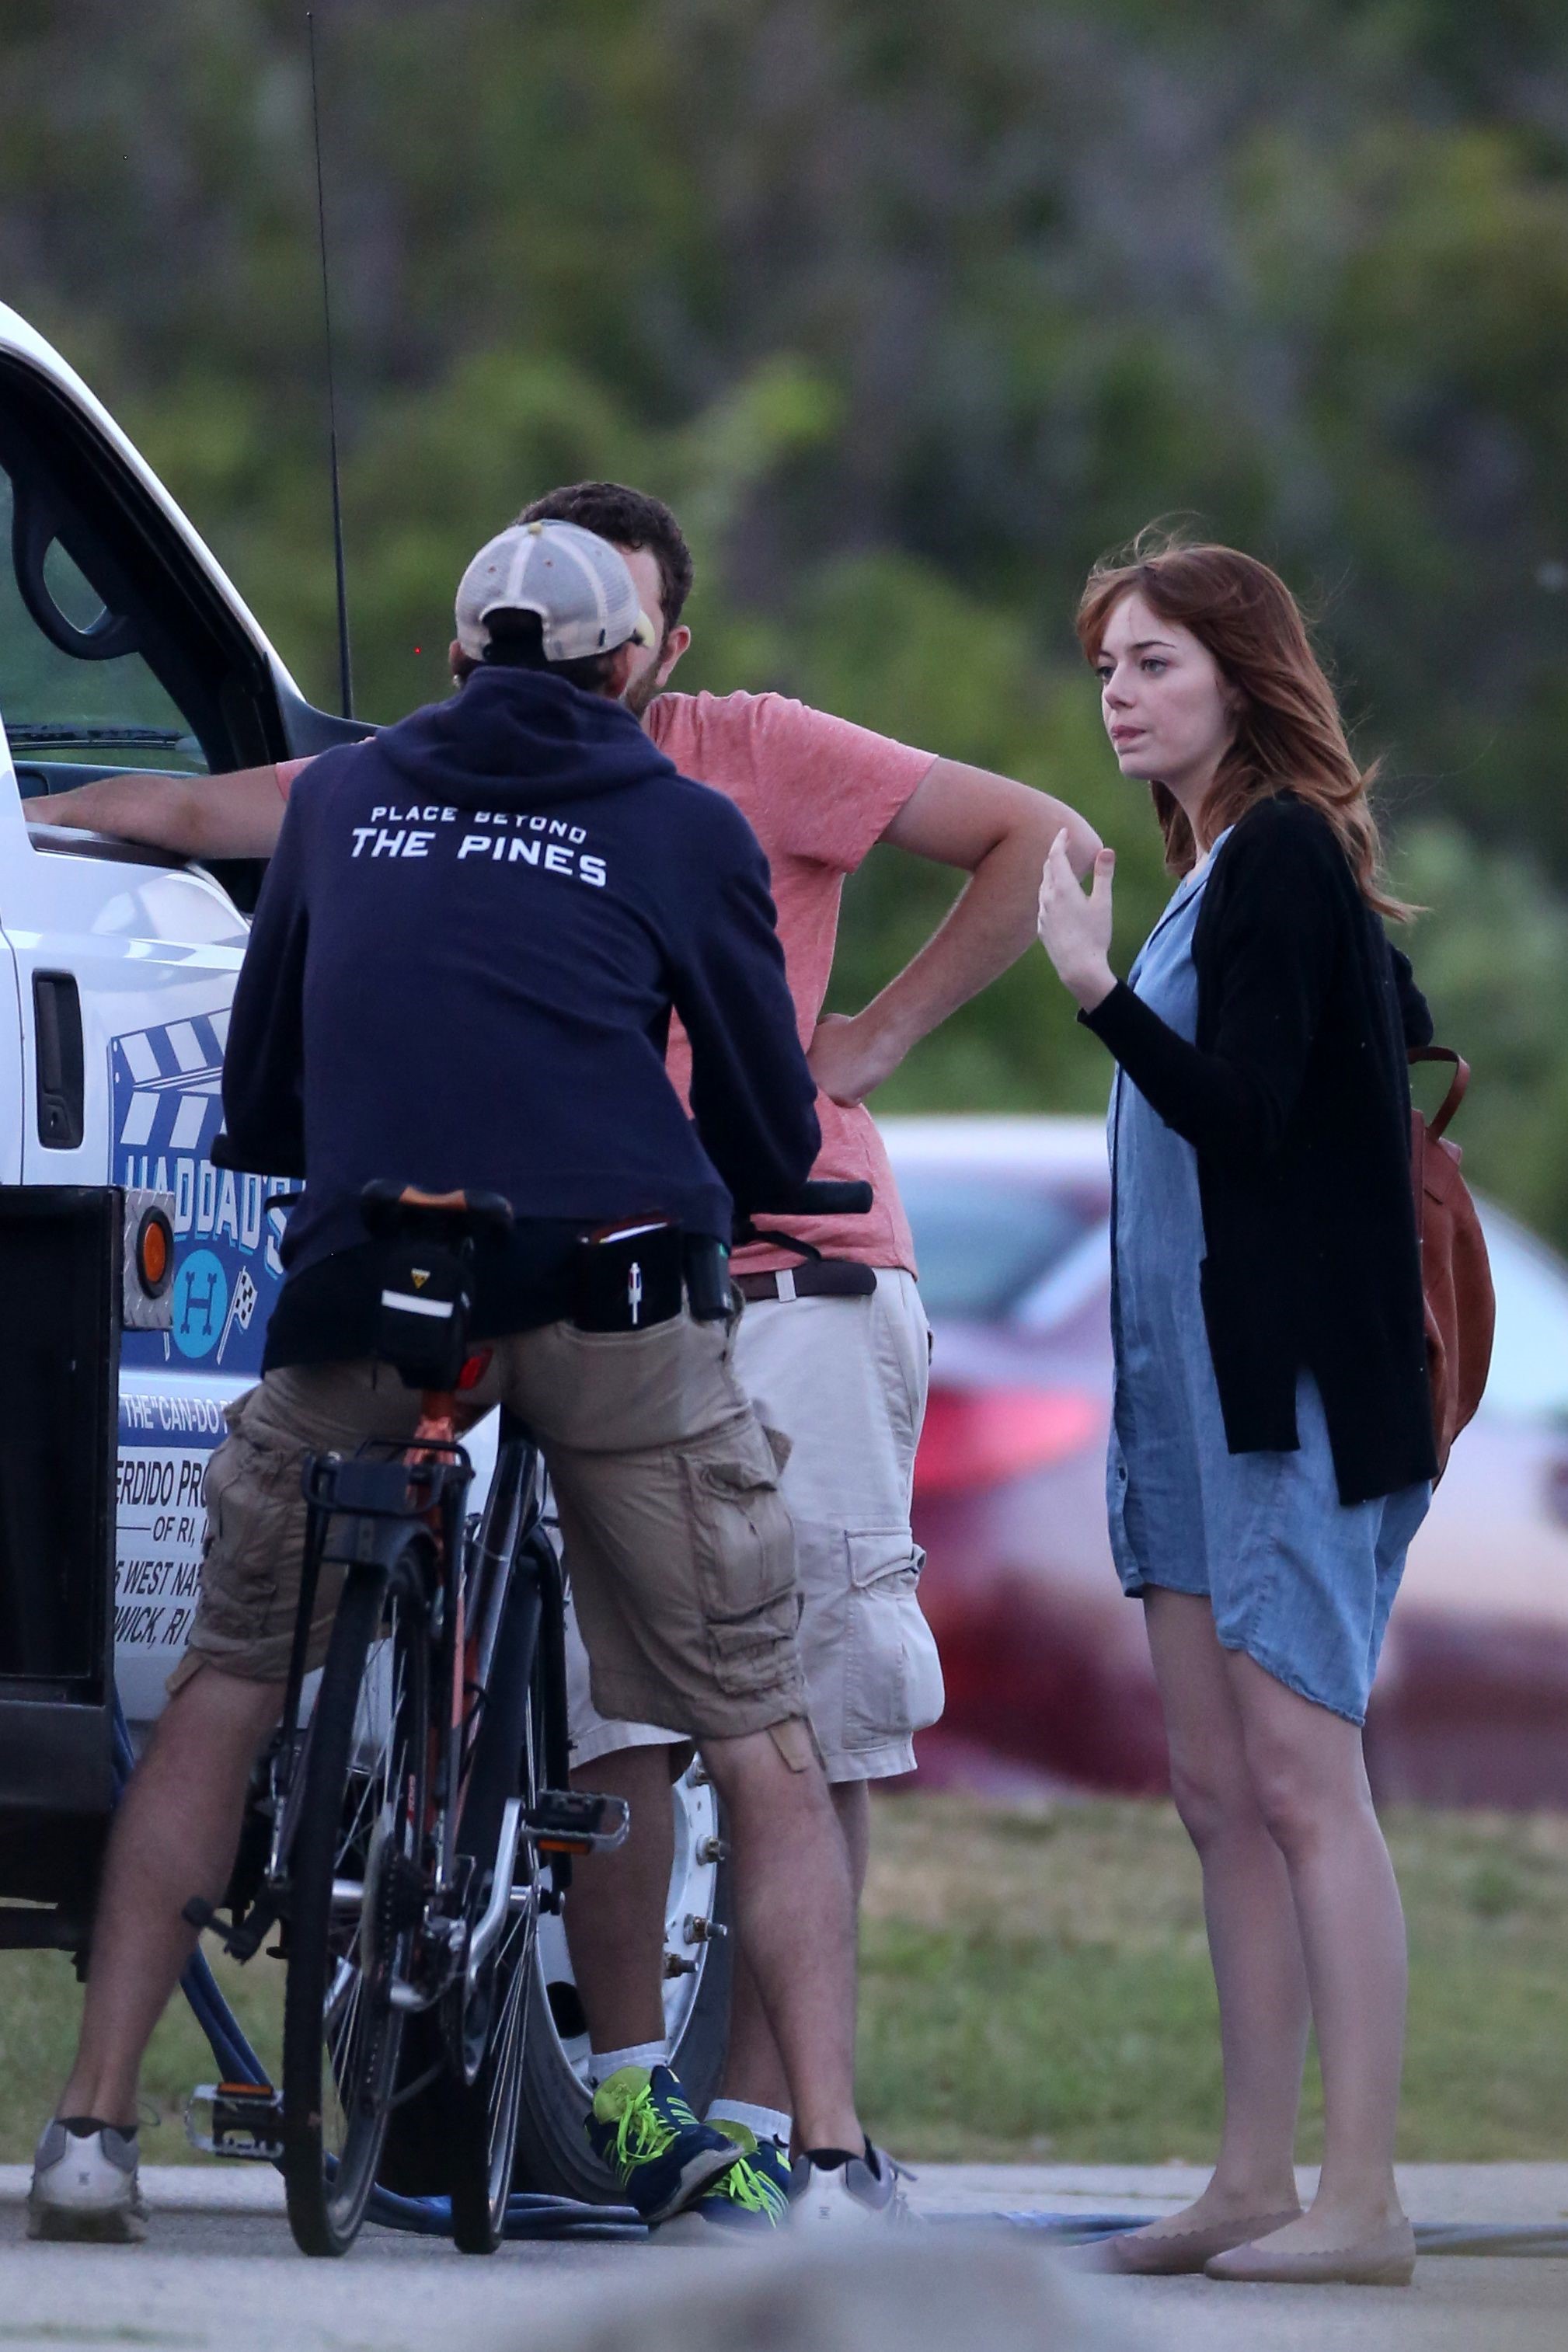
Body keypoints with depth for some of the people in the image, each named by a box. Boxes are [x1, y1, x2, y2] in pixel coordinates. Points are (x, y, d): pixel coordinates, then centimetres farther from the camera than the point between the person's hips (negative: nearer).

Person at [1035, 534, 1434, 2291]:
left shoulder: (1281, 857, -12)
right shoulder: (1229, 863, 16)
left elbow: (1241, 1110, -20)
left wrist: (1101, 993, -28)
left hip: (1292, 1398, -10)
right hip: (1197, 1391, 10)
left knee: (1303, 1788, -12)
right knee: (1219, 1789, 10)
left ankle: (1361, 2202, -13)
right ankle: (1255, 2182, 13)